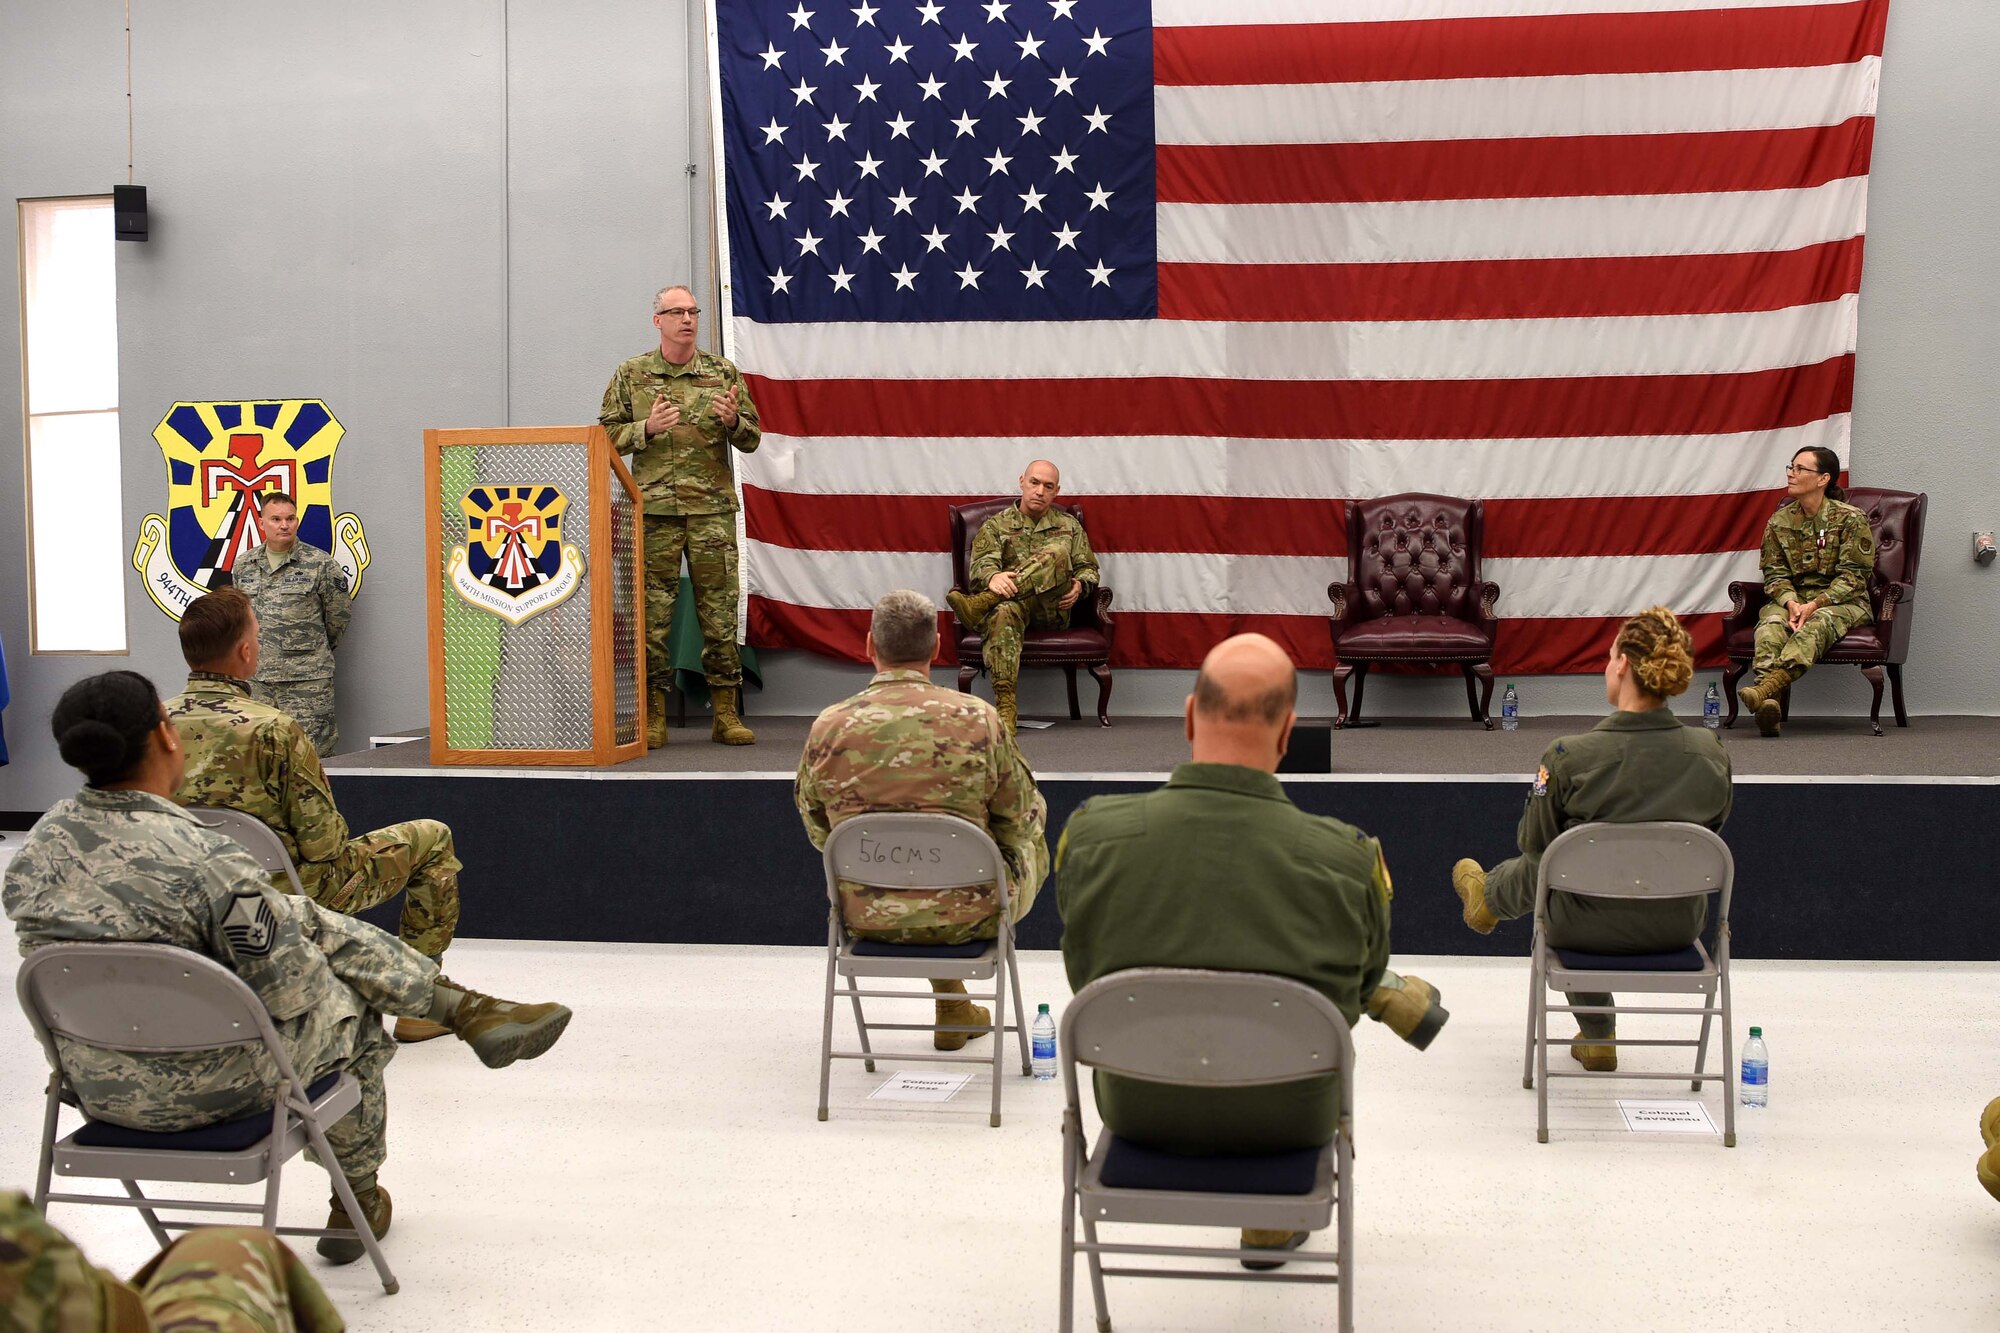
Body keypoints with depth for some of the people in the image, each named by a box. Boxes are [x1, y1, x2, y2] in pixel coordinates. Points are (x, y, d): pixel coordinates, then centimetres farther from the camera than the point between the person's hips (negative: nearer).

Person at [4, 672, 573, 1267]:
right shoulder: (207, 860, -29)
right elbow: (291, 991, -20)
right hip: (213, 1088, -6)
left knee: (316, 923, 16)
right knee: (351, 1010, 25)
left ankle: (467, 1007, 28)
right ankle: (358, 1198, 44)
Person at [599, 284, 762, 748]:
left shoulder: (722, 373, 10)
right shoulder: (631, 375, 8)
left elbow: (752, 439, 11)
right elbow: (607, 435, 7)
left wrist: (733, 421, -11)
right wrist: (647, 429, -10)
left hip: (713, 507, 1)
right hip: (653, 509, -1)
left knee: (720, 609, 1)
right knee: (652, 613, -1)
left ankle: (725, 714, 7)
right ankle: (654, 715, 6)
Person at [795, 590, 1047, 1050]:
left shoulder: (828, 727, -11)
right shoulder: (978, 719, -16)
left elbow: (818, 833, 3)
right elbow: (1018, 821, -4)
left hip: (864, 917, 3)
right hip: (966, 917, -3)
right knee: (1032, 833, 30)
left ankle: (954, 1004, 46)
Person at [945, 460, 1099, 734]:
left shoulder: (1069, 526, 24)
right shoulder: (996, 525, 17)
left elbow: (1088, 567, 22)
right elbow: (981, 564, 1)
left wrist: (1080, 586, -4)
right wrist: (993, 577, -25)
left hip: (1052, 608, 1)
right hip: (1011, 600, -1)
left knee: (1056, 553, -30)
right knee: (1003, 612, -42)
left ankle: (979, 604, -39)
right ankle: (1005, 706, -51)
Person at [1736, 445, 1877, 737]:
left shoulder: (1850, 519, -4)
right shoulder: (1780, 521, 8)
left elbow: (1852, 577, -9)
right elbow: (1774, 573, 5)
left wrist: (1814, 605, -23)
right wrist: (1791, 602, -17)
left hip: (1842, 602, -3)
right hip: (1792, 599, 3)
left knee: (1819, 623, -38)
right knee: (1771, 622, -31)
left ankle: (1767, 686, -61)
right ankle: (1767, 703, -54)